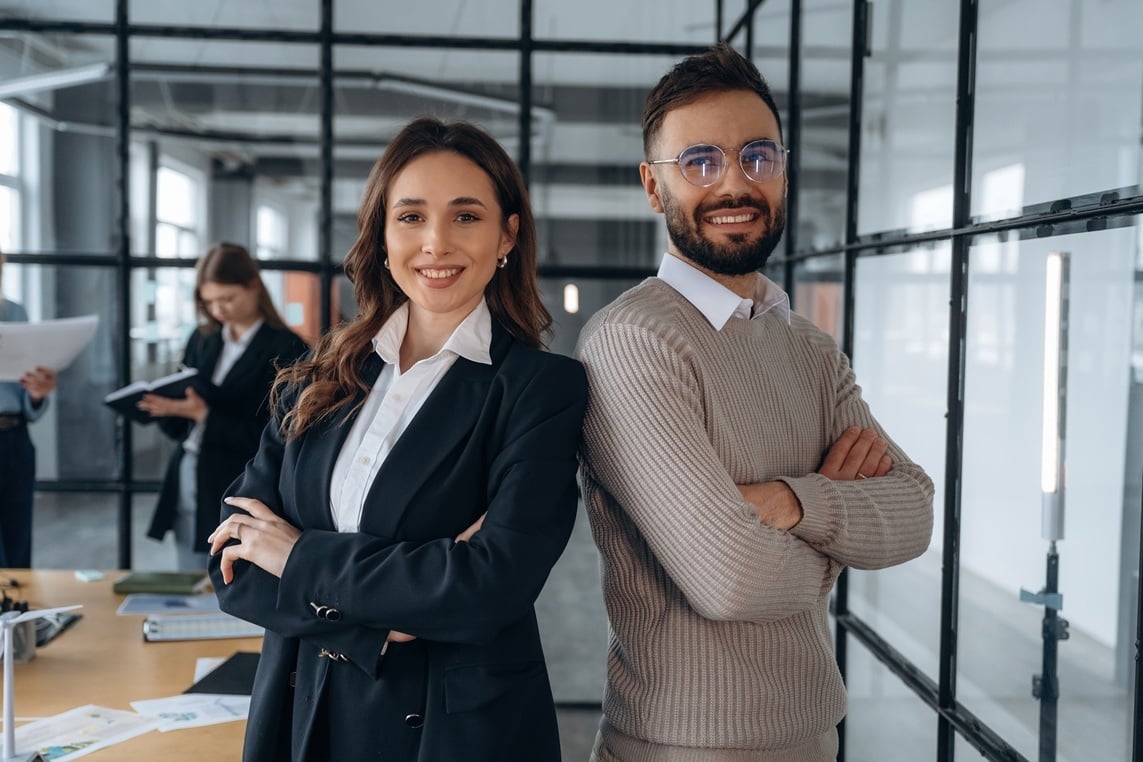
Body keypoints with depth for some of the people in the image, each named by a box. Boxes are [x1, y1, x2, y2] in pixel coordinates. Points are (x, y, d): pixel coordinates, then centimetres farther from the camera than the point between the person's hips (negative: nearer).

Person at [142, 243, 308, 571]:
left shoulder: (285, 349, -8)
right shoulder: (202, 339, 9)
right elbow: (176, 429, 13)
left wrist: (205, 415, -20)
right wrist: (167, 406, -8)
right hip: (185, 487, 6)